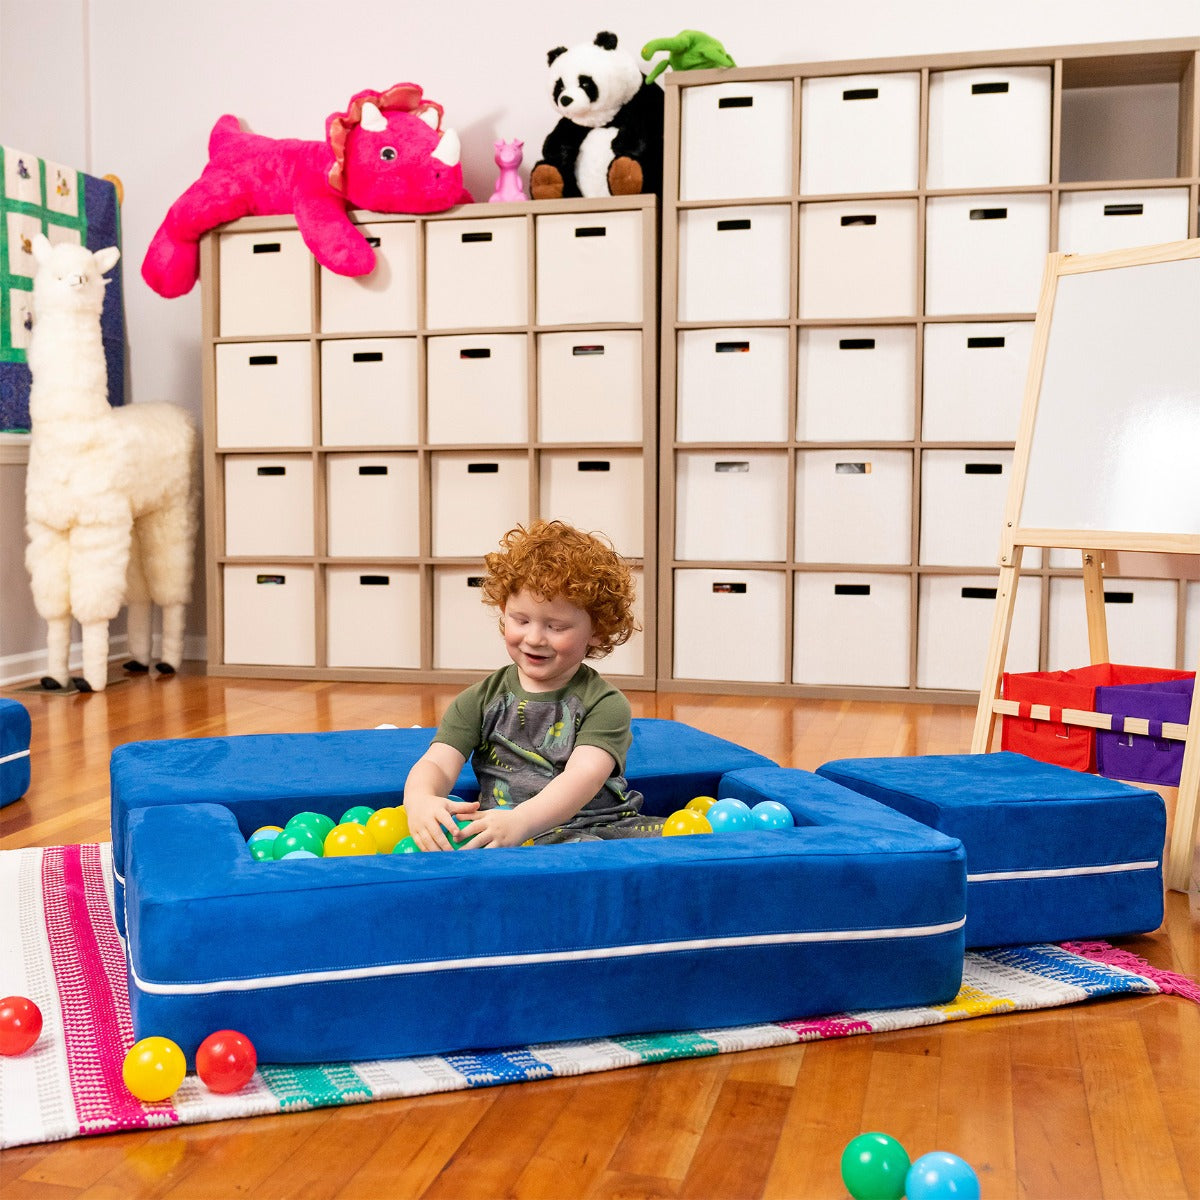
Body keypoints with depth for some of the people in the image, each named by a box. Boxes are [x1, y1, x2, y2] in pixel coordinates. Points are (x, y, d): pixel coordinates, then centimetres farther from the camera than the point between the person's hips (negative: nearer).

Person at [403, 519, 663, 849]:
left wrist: (520, 821, -34)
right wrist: (421, 801, -27)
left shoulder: (603, 703, 1)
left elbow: (584, 776, -16)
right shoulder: (482, 699, 10)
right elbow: (437, 763, -1)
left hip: (602, 829, 0)